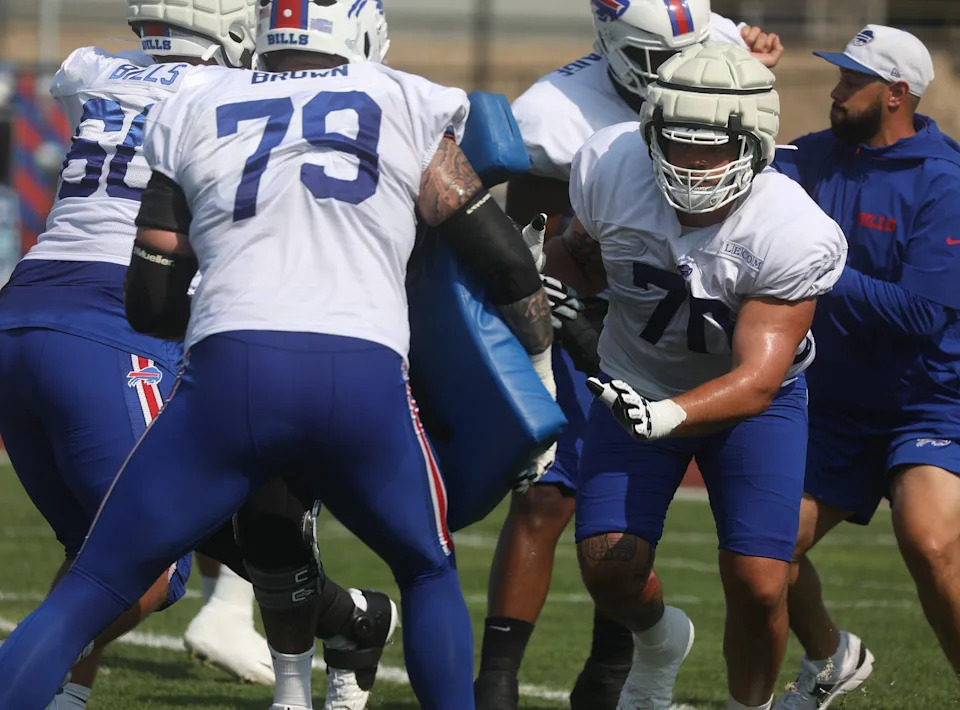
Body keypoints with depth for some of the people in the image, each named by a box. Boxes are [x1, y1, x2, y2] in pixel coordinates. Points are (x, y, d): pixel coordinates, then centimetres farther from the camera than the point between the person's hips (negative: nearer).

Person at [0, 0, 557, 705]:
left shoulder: (190, 113, 20)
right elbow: (504, 260, 18)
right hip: (364, 376, 0)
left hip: (228, 375, 0)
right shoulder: (410, 107, 17)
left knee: (89, 593, 8)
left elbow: (151, 304, 20)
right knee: (430, 573, 27)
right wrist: (542, 377, 33)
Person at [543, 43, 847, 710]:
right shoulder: (611, 169, -22)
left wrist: (666, 418, -51)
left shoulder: (791, 236, -32)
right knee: (609, 567, -12)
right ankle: (660, 642, 26)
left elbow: (757, 379, -35)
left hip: (753, 398, -2)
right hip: (639, 382, 2)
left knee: (759, 586, -17)